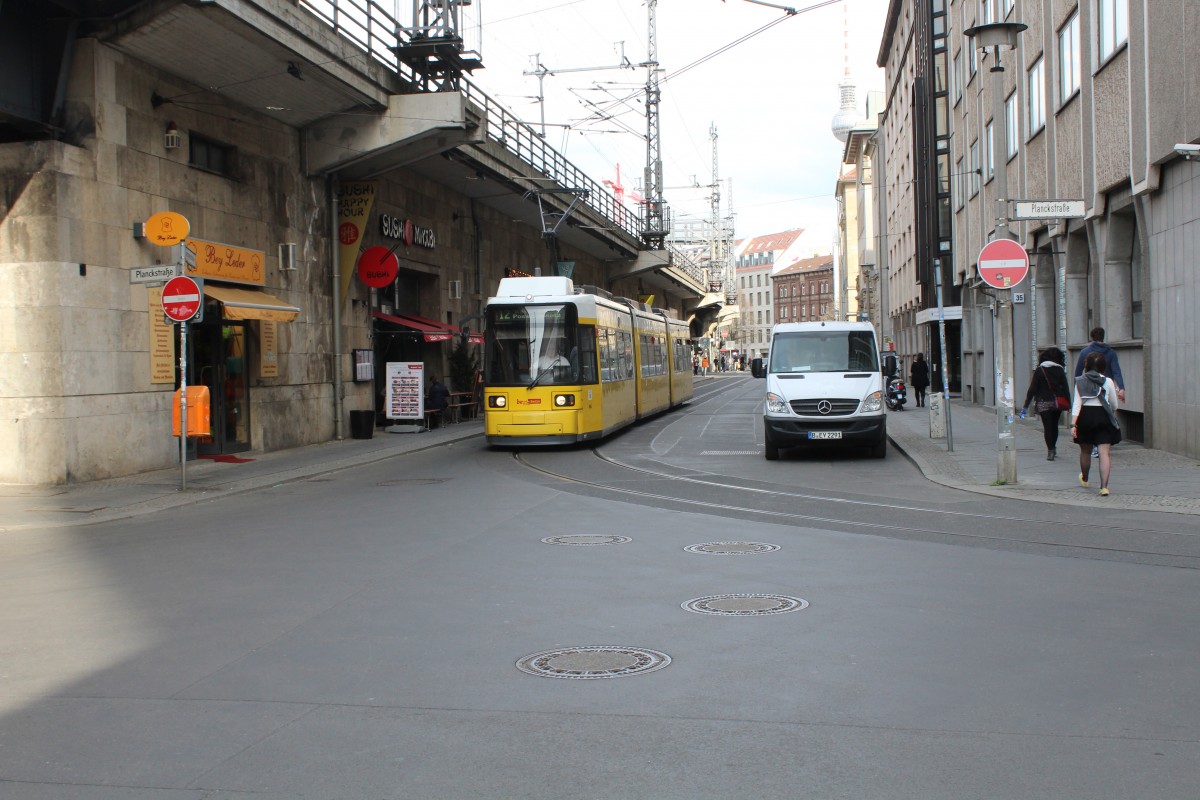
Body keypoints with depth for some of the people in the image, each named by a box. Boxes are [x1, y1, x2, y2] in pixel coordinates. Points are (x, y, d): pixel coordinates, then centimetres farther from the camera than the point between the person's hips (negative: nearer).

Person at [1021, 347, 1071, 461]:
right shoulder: (1060, 370, 0)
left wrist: (1026, 405, -5)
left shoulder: (1039, 370, -4)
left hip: (1044, 403, -2)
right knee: (1054, 426, 19)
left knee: (1047, 427, 0)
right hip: (1057, 403, 2)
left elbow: (1032, 389, -6)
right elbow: (1066, 388, -3)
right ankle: (1053, 448, 32)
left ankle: (1050, 451, -8)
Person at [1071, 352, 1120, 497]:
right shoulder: (1108, 381, -2)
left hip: (1085, 416, 2)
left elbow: (1077, 404, -7)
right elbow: (1114, 405, 7)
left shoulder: (1080, 381, 0)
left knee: (1085, 451, 21)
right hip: (1103, 417, -2)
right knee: (1104, 453, -6)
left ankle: (1084, 479, 43)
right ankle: (1104, 486, -19)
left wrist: (1073, 424, -10)